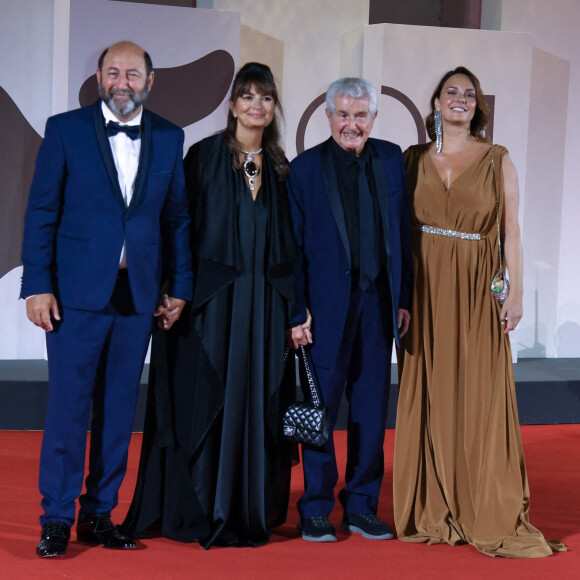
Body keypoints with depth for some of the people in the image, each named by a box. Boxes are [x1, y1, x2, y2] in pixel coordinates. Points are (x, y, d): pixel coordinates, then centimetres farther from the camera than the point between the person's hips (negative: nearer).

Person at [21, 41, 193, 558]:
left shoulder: (169, 138, 8)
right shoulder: (66, 129, 0)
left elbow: (177, 218, 12)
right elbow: (41, 212, -2)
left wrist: (181, 286, 7)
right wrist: (37, 285, -8)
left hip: (137, 296, 3)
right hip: (77, 292, -3)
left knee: (118, 409, 8)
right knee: (68, 405, -3)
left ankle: (99, 514, 17)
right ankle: (57, 520, 5)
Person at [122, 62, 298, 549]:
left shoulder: (280, 168, 12)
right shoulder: (205, 156, 1)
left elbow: (289, 241, 14)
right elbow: (184, 225, -2)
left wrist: (293, 304, 7)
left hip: (265, 303, 4)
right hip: (213, 299, -3)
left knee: (258, 399, 4)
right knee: (209, 398, -2)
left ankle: (252, 512, 12)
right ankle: (202, 513, 6)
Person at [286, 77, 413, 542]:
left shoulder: (391, 159, 7)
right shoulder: (306, 168, -4)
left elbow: (403, 233, 10)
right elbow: (294, 247, -5)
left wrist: (405, 297, 6)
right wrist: (297, 311, -9)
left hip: (378, 301, 4)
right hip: (327, 303, -4)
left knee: (371, 409, 9)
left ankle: (361, 507, 20)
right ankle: (316, 511, 15)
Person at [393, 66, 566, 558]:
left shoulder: (498, 159, 5)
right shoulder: (414, 159, 8)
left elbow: (511, 230, 2)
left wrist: (516, 292, -6)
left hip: (477, 290, -1)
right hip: (426, 290, 2)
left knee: (482, 396, -3)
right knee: (429, 396, 3)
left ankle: (490, 515, 4)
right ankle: (431, 511, 12)